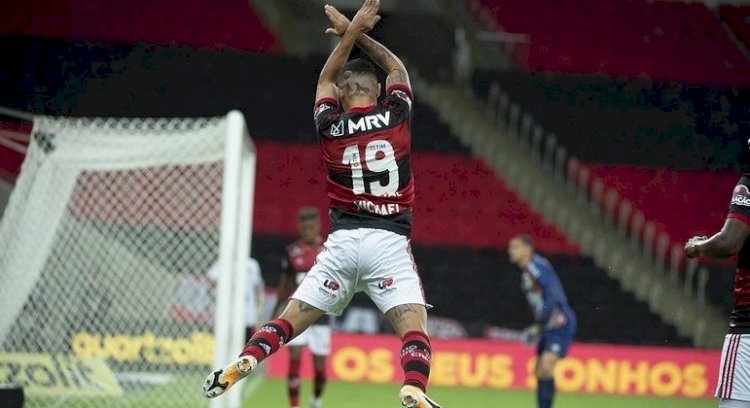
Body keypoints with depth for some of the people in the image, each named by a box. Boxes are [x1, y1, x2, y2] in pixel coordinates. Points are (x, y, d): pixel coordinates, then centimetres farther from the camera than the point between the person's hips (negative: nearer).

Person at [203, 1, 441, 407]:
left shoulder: (331, 127, 7)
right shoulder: (396, 116, 4)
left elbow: (326, 79, 29)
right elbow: (397, 69, 25)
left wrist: (350, 33, 30)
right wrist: (355, 33, 30)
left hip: (343, 240, 2)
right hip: (389, 241, -2)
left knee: (290, 320, 6)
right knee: (413, 325, -11)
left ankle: (243, 363, -15)